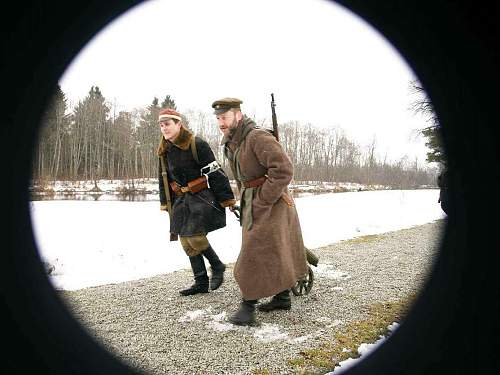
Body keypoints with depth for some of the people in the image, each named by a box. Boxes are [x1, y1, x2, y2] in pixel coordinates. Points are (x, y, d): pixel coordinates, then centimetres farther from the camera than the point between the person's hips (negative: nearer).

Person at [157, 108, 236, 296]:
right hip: (181, 200, 7)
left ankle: (217, 267, 12)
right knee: (186, 241, 6)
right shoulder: (164, 151, 7)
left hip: (201, 197, -7)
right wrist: (165, 203, 17)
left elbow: (215, 173, -14)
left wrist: (227, 199, -14)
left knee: (195, 236, -15)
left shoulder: (197, 144, -14)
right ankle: (201, 282, 17)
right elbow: (164, 179, 18)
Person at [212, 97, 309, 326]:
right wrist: (243, 201, 14)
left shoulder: (258, 137, -20)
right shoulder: (232, 143, 9)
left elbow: (284, 170, -28)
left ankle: (248, 307, 6)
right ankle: (283, 298, 30)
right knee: (276, 252, 17)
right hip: (252, 204, 9)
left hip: (270, 204, -9)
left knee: (257, 253, -5)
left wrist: (262, 202, -23)